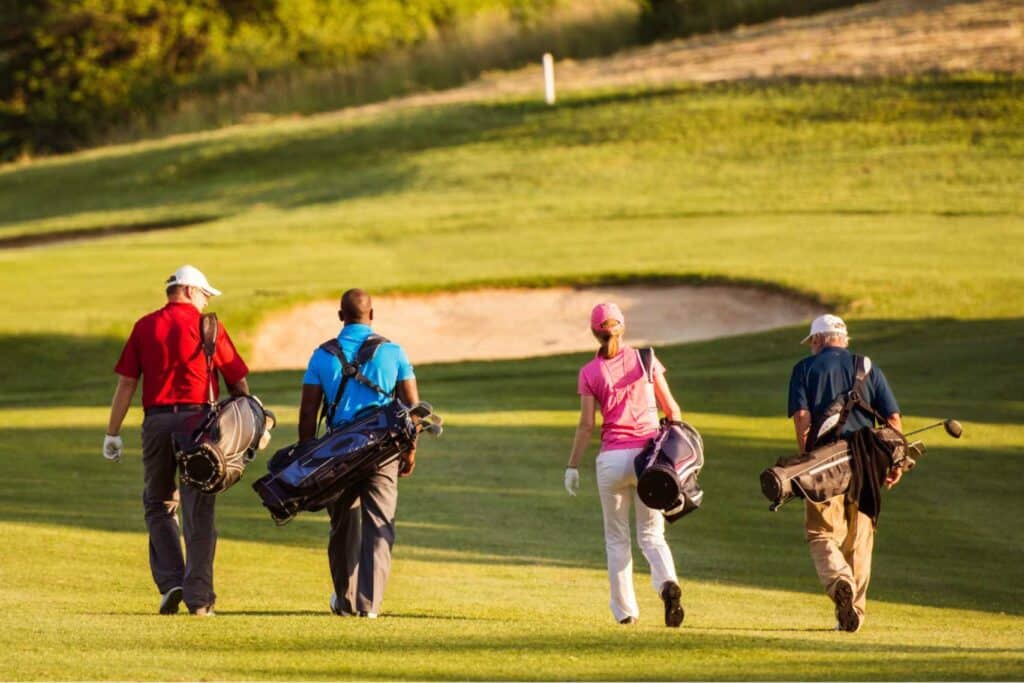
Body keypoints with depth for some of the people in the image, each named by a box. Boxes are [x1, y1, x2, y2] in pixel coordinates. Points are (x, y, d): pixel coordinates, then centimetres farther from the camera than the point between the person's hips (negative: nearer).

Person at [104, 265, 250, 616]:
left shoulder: (145, 326, 6)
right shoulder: (208, 326, 3)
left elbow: (126, 383, 3)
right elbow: (238, 382, 3)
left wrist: (112, 433, 6)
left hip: (156, 421, 1)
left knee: (159, 505, 15)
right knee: (198, 510, 1)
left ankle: (170, 581, 1)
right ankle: (198, 595, -1)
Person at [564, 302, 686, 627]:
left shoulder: (590, 372, -1)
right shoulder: (646, 359, 3)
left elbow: (587, 424, -6)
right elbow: (671, 409, 4)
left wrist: (573, 466, 0)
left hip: (612, 458, -1)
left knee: (616, 537, 13)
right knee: (651, 533, 8)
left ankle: (625, 609, 11)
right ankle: (667, 582, -22)